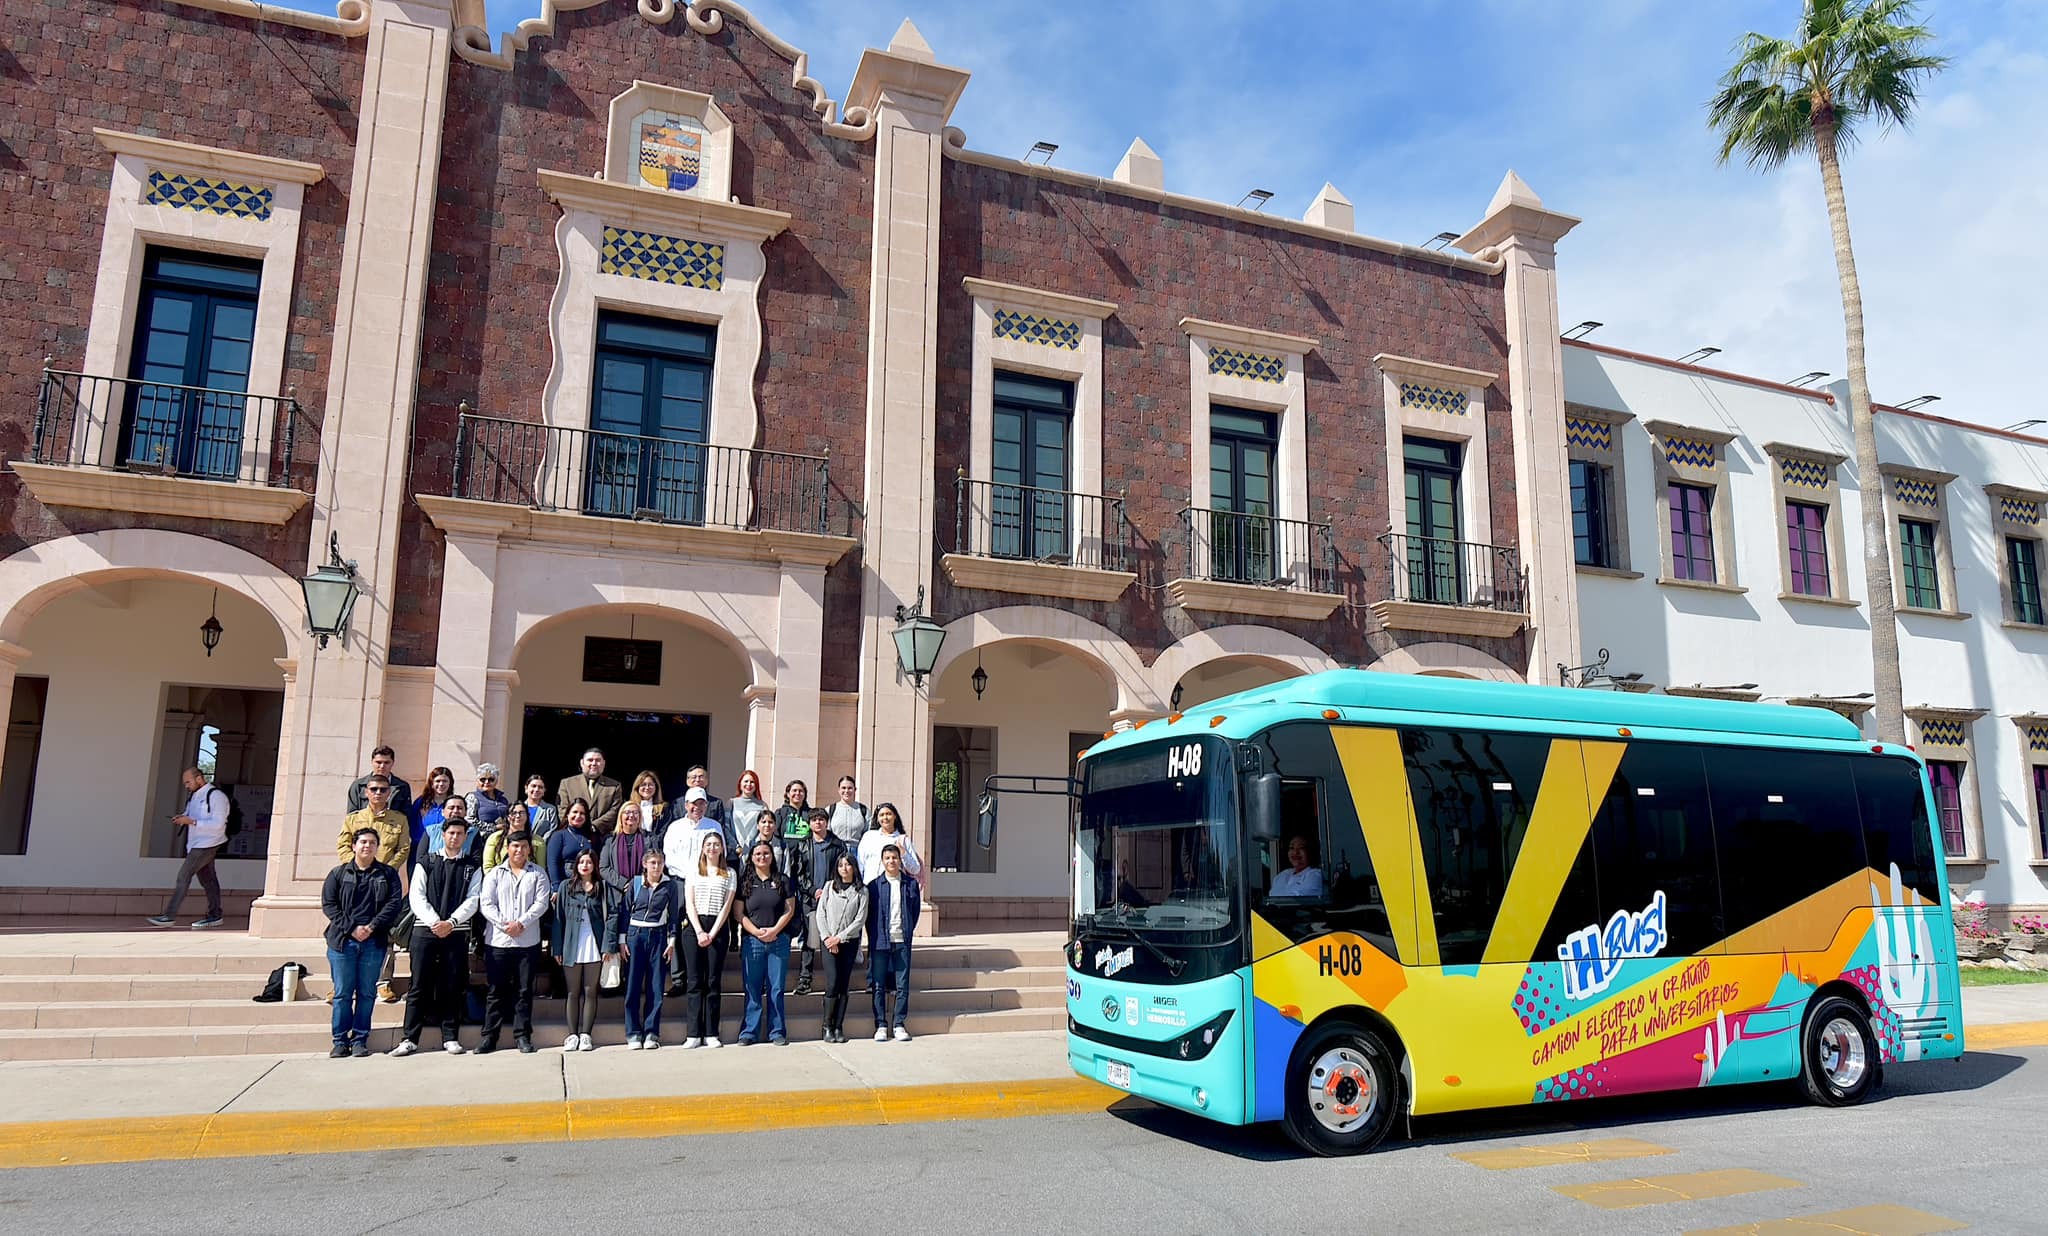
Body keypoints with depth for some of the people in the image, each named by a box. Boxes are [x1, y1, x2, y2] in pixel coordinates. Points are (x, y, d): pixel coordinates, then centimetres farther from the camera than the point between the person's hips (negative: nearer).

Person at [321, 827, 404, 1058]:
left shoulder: (387, 874, 10)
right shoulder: (338, 873, 10)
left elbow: (395, 902, 1)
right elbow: (328, 904, 2)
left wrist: (372, 926, -12)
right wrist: (351, 928, -11)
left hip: (373, 942, 0)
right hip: (342, 941, 0)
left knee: (366, 993, 3)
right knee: (342, 993, 2)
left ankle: (360, 1040, 10)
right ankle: (340, 1041, 10)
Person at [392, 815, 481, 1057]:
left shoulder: (473, 866, 9)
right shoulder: (426, 862, 9)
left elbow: (473, 900, 0)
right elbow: (417, 896, 1)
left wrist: (450, 922, -13)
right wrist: (435, 922, -11)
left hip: (457, 932, 0)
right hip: (425, 929, 0)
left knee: (452, 986, 2)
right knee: (419, 985, -1)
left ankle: (450, 1037, 9)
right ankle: (410, 1038, 4)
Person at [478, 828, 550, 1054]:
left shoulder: (537, 874, 8)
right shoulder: (494, 874, 9)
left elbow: (541, 904, -1)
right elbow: (487, 904, 0)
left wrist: (521, 923, -13)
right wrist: (504, 924, -12)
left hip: (528, 941, 0)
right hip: (497, 941, 0)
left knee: (524, 990, 4)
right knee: (497, 990, 4)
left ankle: (522, 1036, 10)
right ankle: (489, 1036, 11)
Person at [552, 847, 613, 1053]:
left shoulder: (603, 888, 5)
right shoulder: (565, 887, 6)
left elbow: (611, 916, 2)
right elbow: (559, 918, 4)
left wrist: (609, 945, -7)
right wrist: (557, 948, -1)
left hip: (594, 947, 0)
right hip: (571, 947, 1)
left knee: (590, 992, 3)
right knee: (573, 992, 6)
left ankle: (585, 1034, 8)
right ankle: (573, 1035, 11)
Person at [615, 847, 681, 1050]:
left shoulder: (670, 886, 4)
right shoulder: (635, 883, 4)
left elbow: (673, 915, 6)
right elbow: (624, 911, 7)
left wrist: (672, 941, 0)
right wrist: (622, 939, 2)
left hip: (658, 936, 0)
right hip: (635, 934, 0)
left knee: (656, 987, -1)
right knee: (633, 986, -1)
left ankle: (651, 1033, 5)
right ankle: (633, 1033, 6)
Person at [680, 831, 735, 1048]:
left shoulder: (729, 874, 9)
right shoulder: (693, 872, 10)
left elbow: (726, 907, 3)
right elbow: (689, 904, 3)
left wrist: (711, 934, -7)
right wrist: (699, 932, -8)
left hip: (717, 928, 0)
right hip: (693, 927, 0)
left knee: (713, 982, -1)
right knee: (695, 982, -2)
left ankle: (711, 1034, 1)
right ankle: (694, 1034, -2)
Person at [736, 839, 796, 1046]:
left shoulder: (782, 880, 8)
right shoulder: (744, 882, 7)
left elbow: (790, 910, 4)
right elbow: (740, 914, 3)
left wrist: (774, 930, -9)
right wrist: (757, 932, -10)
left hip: (779, 940, 0)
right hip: (752, 941, 0)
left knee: (776, 988, 1)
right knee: (753, 989, 1)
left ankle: (777, 1032, 7)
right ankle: (749, 1032, 8)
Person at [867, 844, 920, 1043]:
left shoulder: (910, 884, 5)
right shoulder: (874, 886, 2)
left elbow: (915, 912, 12)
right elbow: (868, 915, 5)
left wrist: (908, 933, 7)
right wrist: (874, 939, 2)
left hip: (902, 942, 1)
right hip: (880, 942, -1)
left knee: (902, 985, 2)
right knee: (879, 986, 2)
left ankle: (899, 1025, 11)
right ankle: (881, 1026, 10)